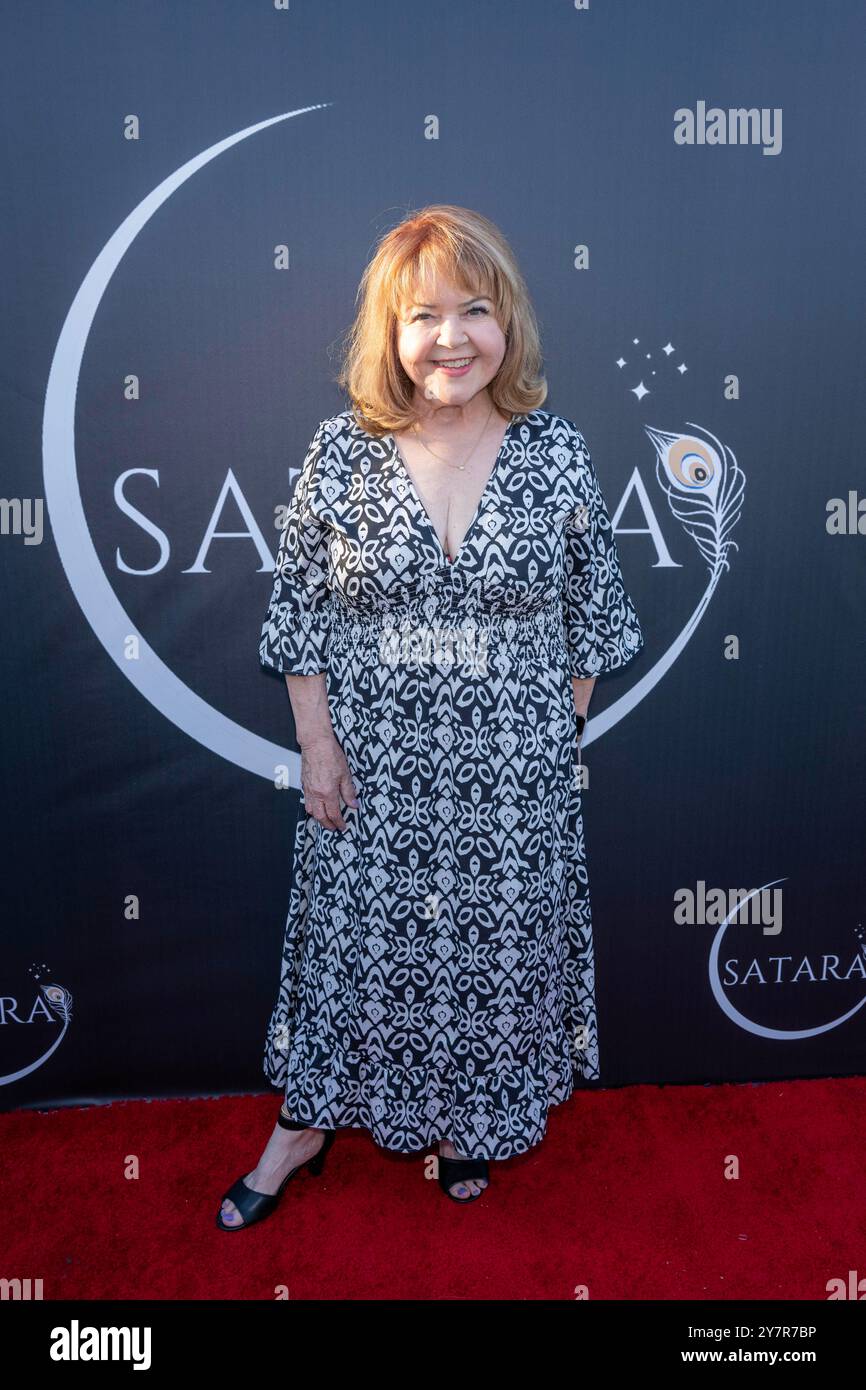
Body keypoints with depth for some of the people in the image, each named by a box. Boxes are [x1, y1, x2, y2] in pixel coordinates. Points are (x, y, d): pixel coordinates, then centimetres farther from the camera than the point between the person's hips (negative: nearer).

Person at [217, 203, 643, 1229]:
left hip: (512, 778, 1)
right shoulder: (340, 454, -6)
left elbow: (587, 618, 3)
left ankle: (467, 1122, 45)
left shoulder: (558, 455, -5)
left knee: (493, 950, 16)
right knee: (352, 945, 15)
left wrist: (559, 741, 2)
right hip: (370, 772, 0)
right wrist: (318, 746, -5)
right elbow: (299, 614, -1)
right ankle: (307, 1123, 42)